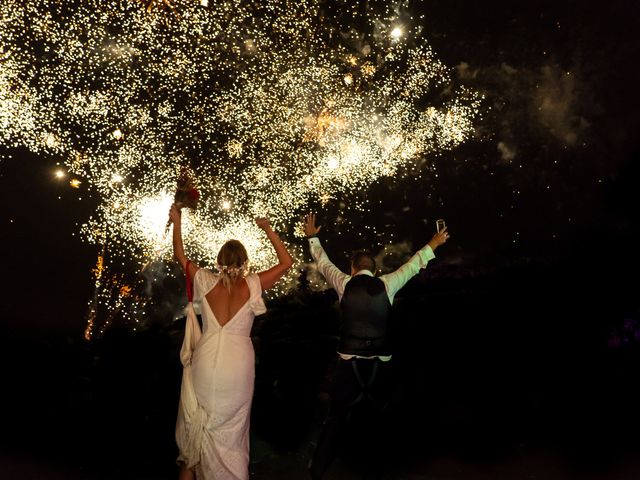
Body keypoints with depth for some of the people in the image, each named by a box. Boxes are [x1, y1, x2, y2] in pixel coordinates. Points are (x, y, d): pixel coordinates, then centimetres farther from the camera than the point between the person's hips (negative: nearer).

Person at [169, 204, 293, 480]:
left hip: (206, 360, 2)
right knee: (231, 425, 16)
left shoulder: (206, 282, -5)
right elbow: (287, 262, -1)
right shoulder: (252, 286, -10)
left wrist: (176, 222, 16)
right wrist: (268, 230, 2)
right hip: (239, 363, -1)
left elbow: (180, 256, 9)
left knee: (198, 416, 24)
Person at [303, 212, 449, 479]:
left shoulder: (345, 283, -1)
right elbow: (413, 265, 15)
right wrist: (433, 244, 30)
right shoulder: (386, 285, 1)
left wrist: (312, 237, 31)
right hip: (380, 364, 1)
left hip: (350, 363, -1)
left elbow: (323, 262, 15)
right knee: (372, 421, 16)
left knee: (338, 418, 11)